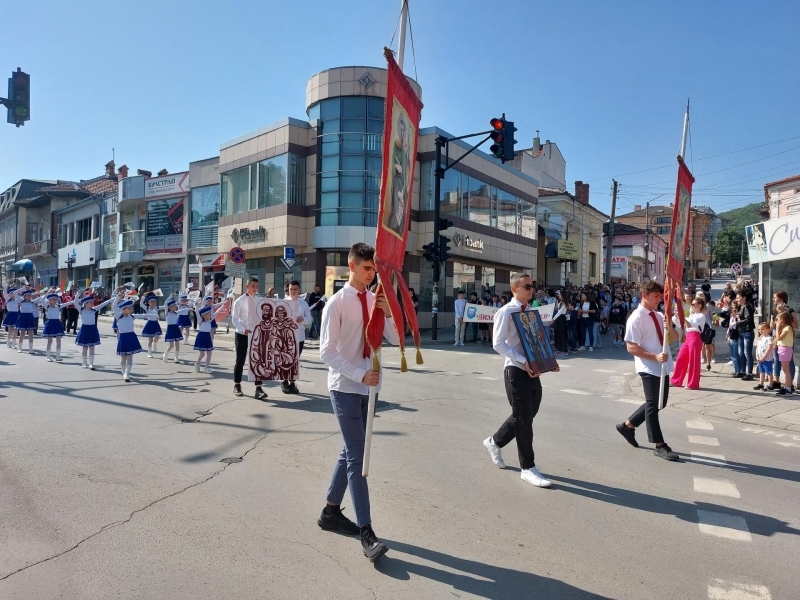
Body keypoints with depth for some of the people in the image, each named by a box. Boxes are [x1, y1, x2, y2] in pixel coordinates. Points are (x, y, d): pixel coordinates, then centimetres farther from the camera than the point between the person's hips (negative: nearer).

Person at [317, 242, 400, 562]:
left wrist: (389, 313, -15)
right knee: (357, 457, -6)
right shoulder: (337, 303, -12)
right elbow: (326, 351, -14)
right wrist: (360, 374, -21)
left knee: (351, 451, 15)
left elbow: (396, 340, 3)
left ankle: (331, 511, 32)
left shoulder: (375, 300, 5)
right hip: (346, 387, -6)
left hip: (369, 386, 6)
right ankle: (366, 533, 0)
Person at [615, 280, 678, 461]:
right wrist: (655, 357, -25)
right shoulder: (636, 319, -15)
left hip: (663, 366, 8)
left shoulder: (659, 316, 9)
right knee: (653, 404, 3)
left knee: (660, 402, 16)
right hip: (649, 368, -8)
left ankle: (628, 425, 32)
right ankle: (659, 446, 16)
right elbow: (631, 347, -18)